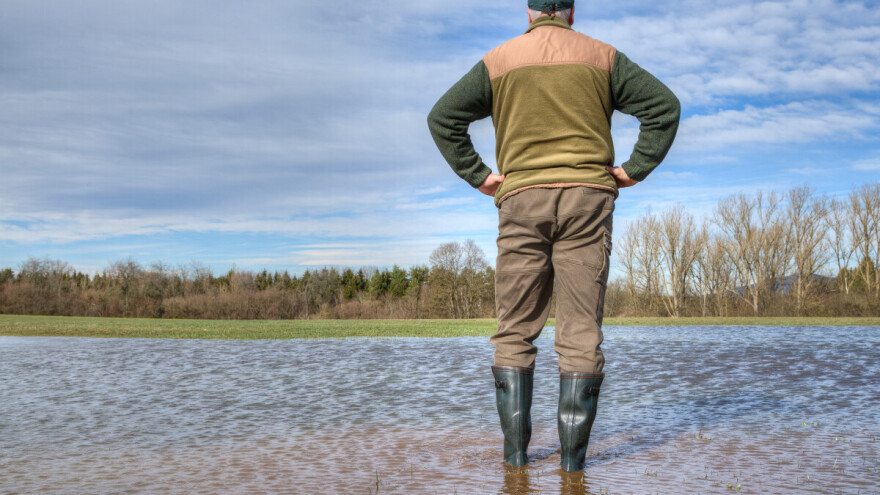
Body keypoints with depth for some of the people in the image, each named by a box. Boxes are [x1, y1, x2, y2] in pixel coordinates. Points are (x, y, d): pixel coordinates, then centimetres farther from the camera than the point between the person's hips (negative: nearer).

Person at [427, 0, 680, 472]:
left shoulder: (498, 61, 11)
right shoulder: (603, 57, 10)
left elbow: (442, 117, 5)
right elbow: (664, 105, 4)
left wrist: (477, 175, 4)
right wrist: (636, 168, 3)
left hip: (522, 200, 0)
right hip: (588, 198, 0)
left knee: (515, 331, 6)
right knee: (581, 331, -1)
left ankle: (515, 449, 2)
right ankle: (573, 453, -2)